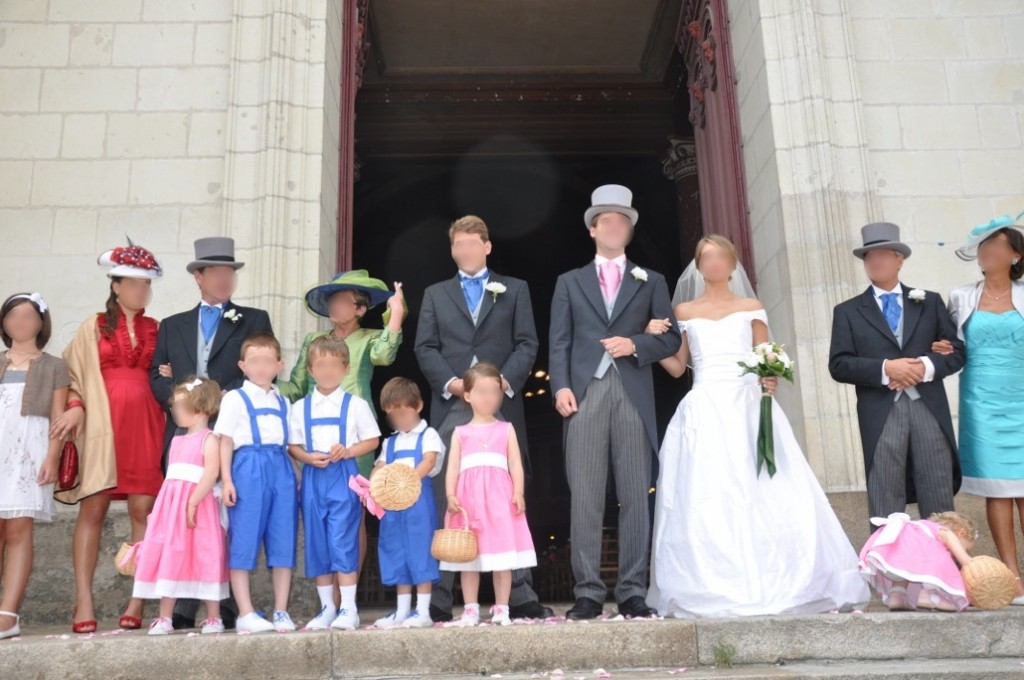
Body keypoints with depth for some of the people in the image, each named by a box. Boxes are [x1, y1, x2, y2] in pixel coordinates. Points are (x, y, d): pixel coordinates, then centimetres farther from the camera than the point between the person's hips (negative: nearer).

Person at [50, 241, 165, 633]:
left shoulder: (156, 330, 16)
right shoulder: (94, 328, 12)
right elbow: (73, 375, 8)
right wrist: (75, 406, -9)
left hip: (145, 427, 1)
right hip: (102, 426, -1)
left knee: (143, 510, -4)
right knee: (92, 509, -4)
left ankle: (137, 604, 0)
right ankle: (84, 603, 0)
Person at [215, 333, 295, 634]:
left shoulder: (283, 402, 18)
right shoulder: (235, 398, 5)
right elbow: (226, 441, 0)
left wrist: (296, 477, 8)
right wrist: (226, 480, -8)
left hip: (282, 470, 4)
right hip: (248, 468, -4)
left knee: (283, 542, 4)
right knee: (243, 543, -2)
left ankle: (281, 612, 12)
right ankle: (246, 614, 5)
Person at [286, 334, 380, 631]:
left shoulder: (356, 405, 2)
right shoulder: (300, 408, 9)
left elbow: (372, 440, 2)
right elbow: (293, 446, 9)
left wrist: (347, 451, -13)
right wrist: (308, 457, -10)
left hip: (344, 478, -3)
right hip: (312, 479, 3)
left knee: (342, 543, -8)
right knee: (317, 545, 7)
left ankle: (348, 608, 1)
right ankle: (327, 607, 18)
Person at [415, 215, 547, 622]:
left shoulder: (515, 290, 17)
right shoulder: (435, 294, 21)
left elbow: (527, 343, 6)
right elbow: (425, 348, 9)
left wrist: (505, 381, -11)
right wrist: (450, 382, -9)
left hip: (501, 407, -1)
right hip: (451, 409, 1)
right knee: (445, 505, -3)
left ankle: (520, 597, 4)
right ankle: (438, 601, 2)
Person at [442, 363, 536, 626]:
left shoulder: (506, 429, 11)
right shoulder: (460, 432, 12)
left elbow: (515, 463, 5)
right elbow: (453, 466, 5)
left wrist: (518, 492, -8)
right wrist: (451, 495, -8)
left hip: (499, 496, -1)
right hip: (469, 496, 1)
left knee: (502, 556, -1)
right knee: (469, 556, 3)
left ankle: (501, 609, 7)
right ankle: (470, 609, 12)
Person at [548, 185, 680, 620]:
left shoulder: (651, 282, 19)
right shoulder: (570, 282, 19)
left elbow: (670, 337, 11)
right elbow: (559, 343, 9)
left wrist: (636, 345, -8)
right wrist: (560, 387, -6)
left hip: (633, 396, 0)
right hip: (585, 395, 0)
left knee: (635, 497, -1)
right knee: (585, 498, -4)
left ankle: (633, 592, 4)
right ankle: (588, 592, 1)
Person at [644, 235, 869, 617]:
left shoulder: (751, 308, 14)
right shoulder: (684, 311, 15)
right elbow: (677, 368, 11)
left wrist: (770, 380, -11)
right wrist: (654, 340, -4)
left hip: (748, 407, 0)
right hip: (705, 413, 0)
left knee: (763, 496, -8)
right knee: (708, 501, -8)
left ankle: (780, 585, 0)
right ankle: (713, 594, -6)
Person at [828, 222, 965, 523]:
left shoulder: (930, 301, 14)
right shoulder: (847, 311, 8)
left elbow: (956, 351, 8)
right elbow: (839, 365, -1)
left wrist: (926, 366, -12)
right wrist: (885, 368, -15)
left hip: (929, 410, 2)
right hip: (881, 415, -1)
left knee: (940, 503, 6)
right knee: (885, 509, 1)